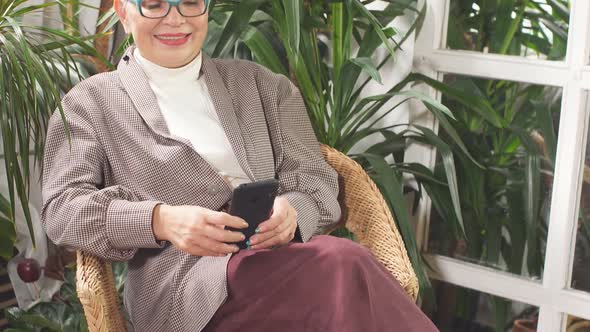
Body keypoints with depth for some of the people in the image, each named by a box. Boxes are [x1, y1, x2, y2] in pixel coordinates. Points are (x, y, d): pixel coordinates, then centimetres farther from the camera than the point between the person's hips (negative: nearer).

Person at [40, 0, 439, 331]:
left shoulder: (263, 85, 22)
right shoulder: (91, 101, 14)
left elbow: (317, 183, 15)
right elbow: (61, 208, 3)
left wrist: (290, 213, -12)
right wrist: (161, 220, -17)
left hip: (284, 255, 4)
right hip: (182, 281, -3)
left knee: (336, 264, -35)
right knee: (341, 266, -33)